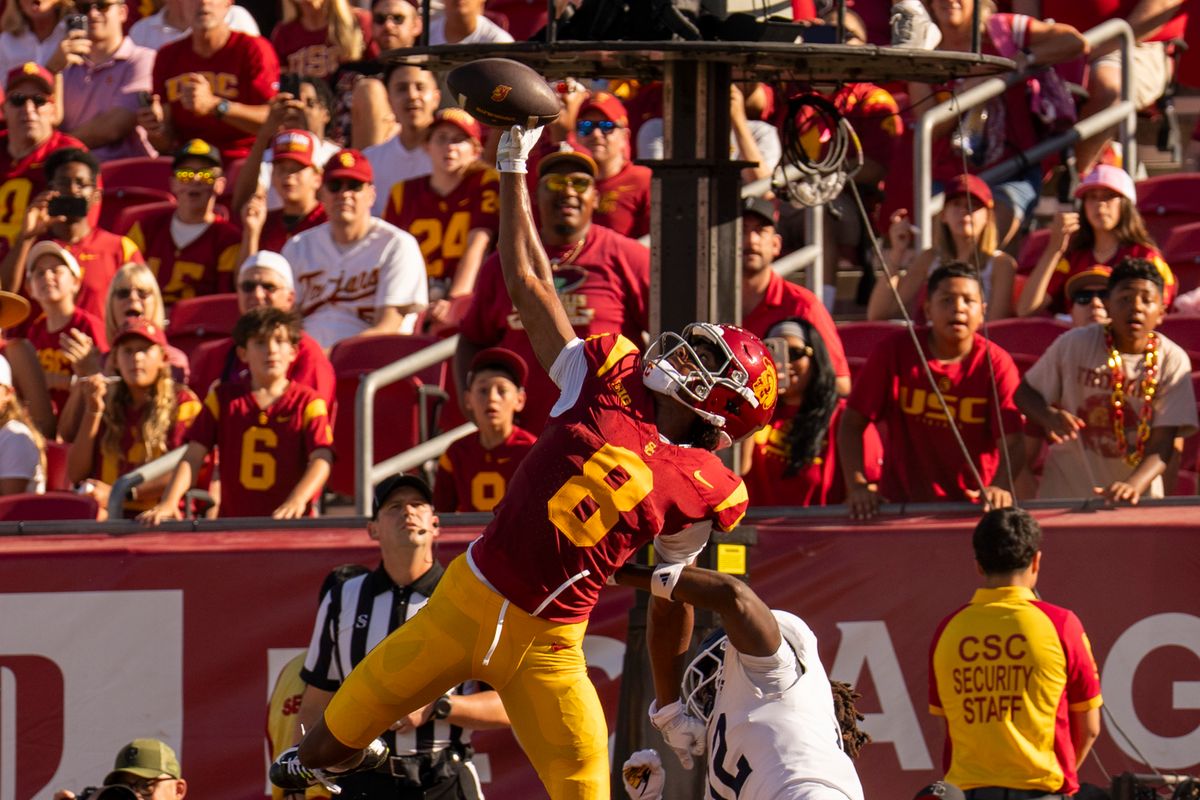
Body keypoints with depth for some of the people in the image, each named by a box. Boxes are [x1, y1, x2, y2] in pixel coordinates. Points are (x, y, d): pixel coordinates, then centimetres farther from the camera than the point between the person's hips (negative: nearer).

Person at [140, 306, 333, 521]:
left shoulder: (308, 402, 7)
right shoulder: (223, 399, 15)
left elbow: (321, 460, -6)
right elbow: (193, 457, 8)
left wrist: (297, 501, -25)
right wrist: (169, 502, -8)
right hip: (231, 526, 2)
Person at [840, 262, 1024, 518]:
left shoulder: (996, 365, -3)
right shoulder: (894, 352, -2)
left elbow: (1011, 443, -11)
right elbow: (852, 423, -1)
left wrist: (1000, 487, -32)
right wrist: (858, 485, -16)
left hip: (973, 506, 1)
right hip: (901, 503, -1)